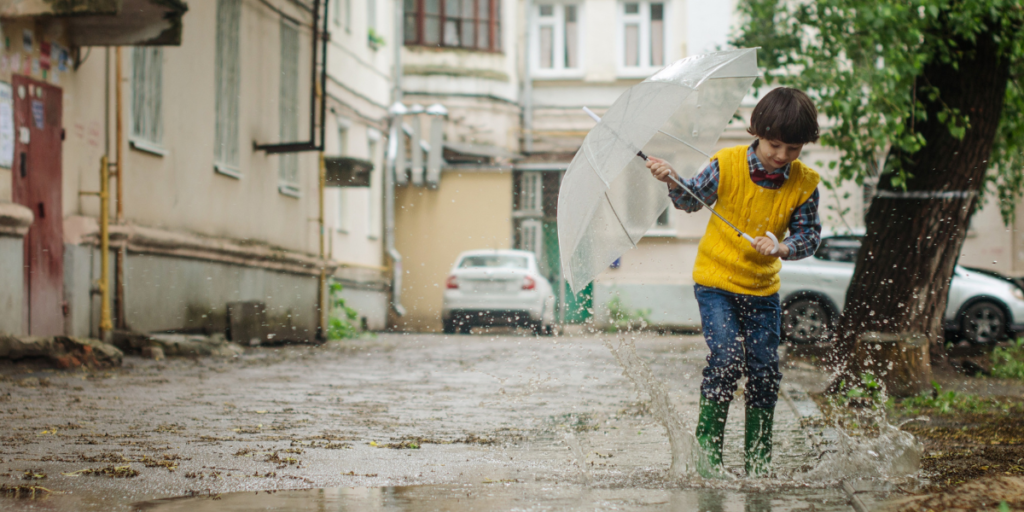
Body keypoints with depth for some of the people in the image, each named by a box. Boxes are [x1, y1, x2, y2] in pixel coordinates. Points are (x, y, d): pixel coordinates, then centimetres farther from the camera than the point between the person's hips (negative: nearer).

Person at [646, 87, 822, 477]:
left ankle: (758, 459, 15)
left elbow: (809, 236, -3)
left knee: (765, 369, 1)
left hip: (762, 288, 3)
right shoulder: (727, 166, -13)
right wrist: (672, 182, -17)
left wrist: (782, 248, -23)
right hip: (716, 280, -3)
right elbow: (692, 200, 2)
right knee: (727, 358, -18)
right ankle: (707, 443, -1)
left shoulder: (804, 184, -8)